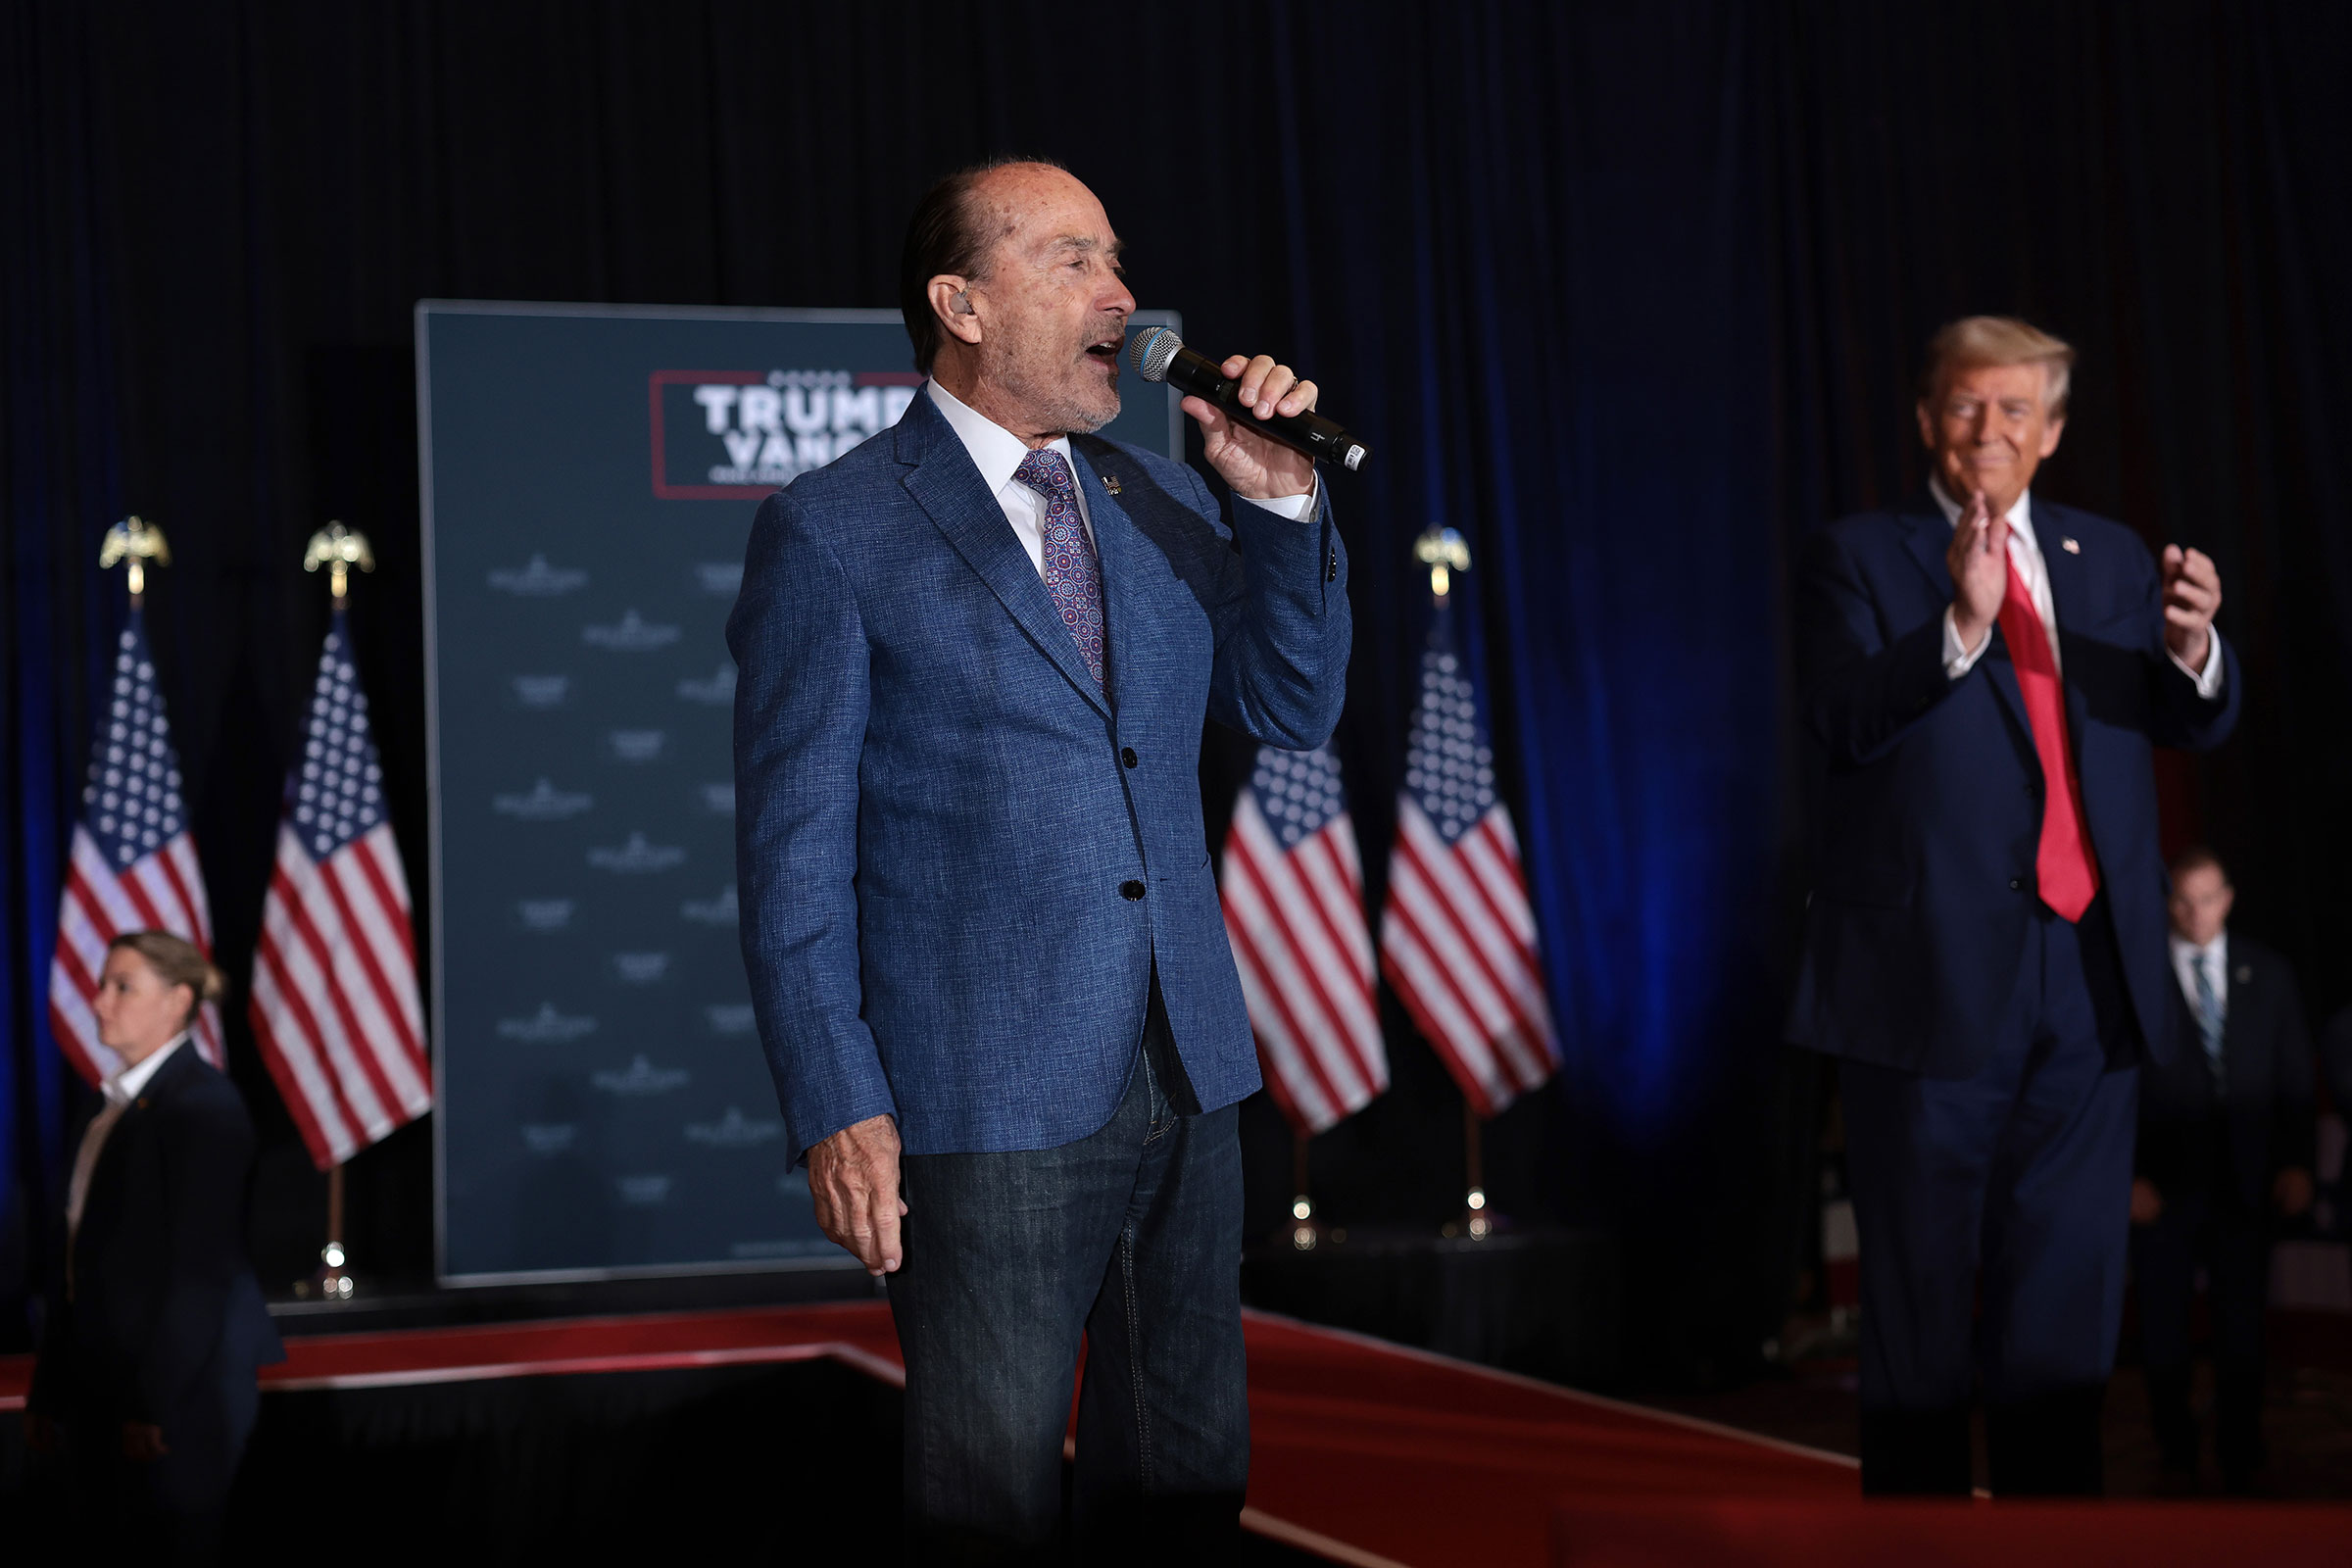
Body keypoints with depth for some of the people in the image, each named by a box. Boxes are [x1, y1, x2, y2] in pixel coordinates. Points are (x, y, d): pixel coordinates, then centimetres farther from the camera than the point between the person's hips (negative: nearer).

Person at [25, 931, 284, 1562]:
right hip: (102, 1387, 8)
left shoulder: (203, 1103, -11)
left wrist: (154, 1402, -19)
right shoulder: (111, 1105, 16)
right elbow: (81, 1259, 16)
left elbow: (202, 1266, -16)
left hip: (182, 1390, -8)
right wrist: (50, 1390, 14)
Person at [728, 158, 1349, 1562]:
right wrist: (837, 1109, -13)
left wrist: (1282, 506, -4)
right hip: (988, 1108, -6)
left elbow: (1294, 710, 10)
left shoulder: (1165, 505, 11)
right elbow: (793, 851, -7)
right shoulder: (832, 534, -6)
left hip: (1189, 1084, 6)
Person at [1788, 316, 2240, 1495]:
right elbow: (1844, 721, -14)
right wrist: (1959, 623, -27)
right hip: (1936, 980, -4)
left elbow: (2195, 724, 5)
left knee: (2067, 1302, 10)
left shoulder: (2109, 557, 14)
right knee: (1921, 1300, 3)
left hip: (2089, 977, 4)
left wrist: (2190, 644, -17)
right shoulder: (1857, 558, 1)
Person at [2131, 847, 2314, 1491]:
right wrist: (2130, 1177, -7)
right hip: (2164, 1186, -1)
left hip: (2246, 1184, 1)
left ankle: (2241, 1465, 12)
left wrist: (2297, 1161, 0)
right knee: (2164, 1331, 7)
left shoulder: (2269, 975, 7)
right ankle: (2177, 1457, 23)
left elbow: (2295, 1075, 9)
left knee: (2242, 1331, 1)